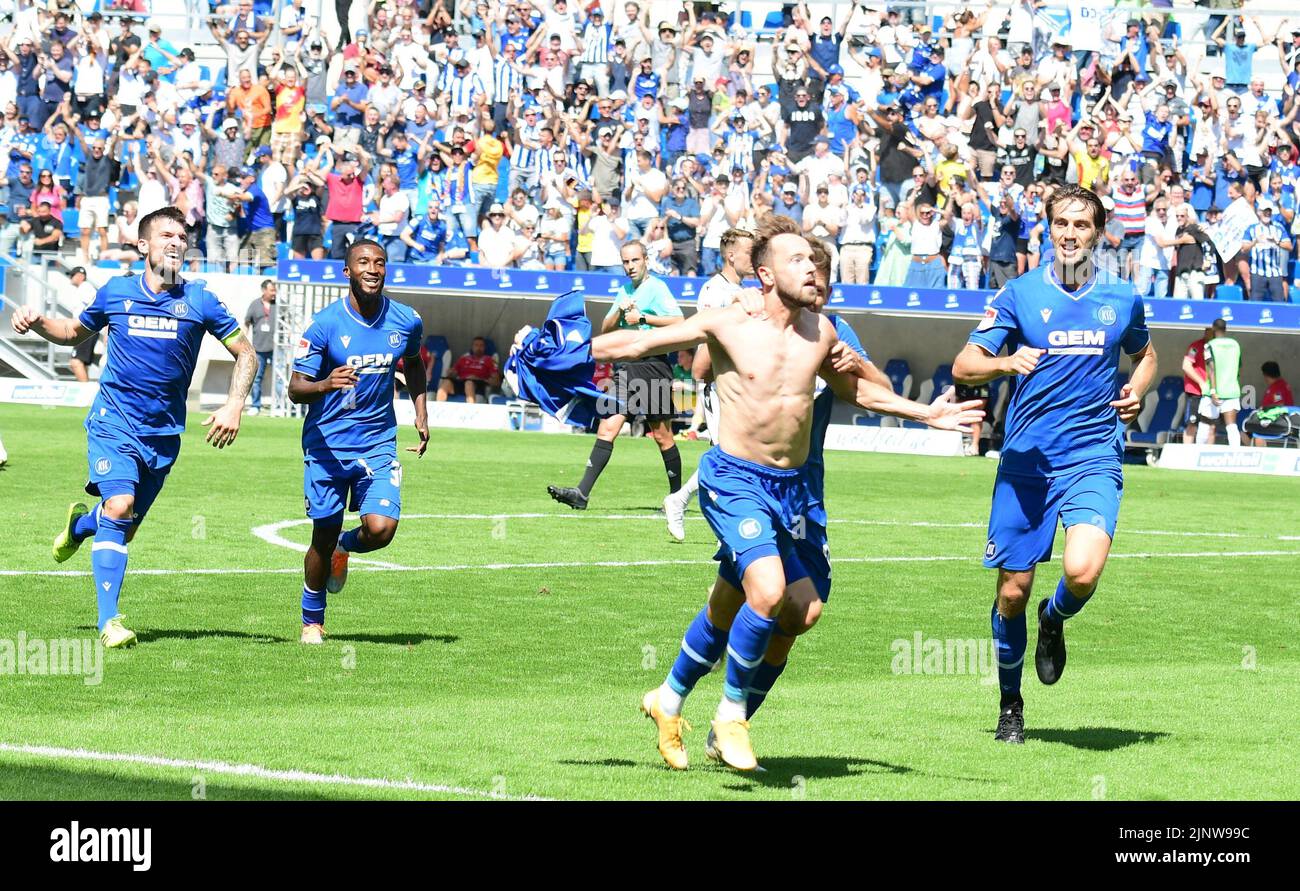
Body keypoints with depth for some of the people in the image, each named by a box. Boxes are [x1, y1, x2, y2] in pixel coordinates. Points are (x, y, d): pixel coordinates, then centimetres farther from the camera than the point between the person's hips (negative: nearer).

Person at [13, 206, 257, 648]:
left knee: (125, 527, 9)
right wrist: (37, 323, 0)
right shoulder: (115, 293, 2)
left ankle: (80, 524, 47)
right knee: (119, 507, -22)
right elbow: (74, 332, 19)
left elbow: (245, 353, 7)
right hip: (113, 424, -2)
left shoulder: (200, 300, 0)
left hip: (164, 434, 2)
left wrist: (235, 405, -7)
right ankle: (109, 621, -21)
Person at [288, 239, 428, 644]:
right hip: (327, 444, -2)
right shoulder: (325, 324, -12)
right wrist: (324, 385, -33)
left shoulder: (406, 321, -1)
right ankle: (312, 621, 26)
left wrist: (421, 413, 12)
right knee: (324, 536, 3)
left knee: (381, 528, -16)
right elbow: (295, 388, -12)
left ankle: (345, 548, 22)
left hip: (379, 443, 2)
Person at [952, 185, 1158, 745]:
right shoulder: (1020, 294, 1)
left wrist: (1136, 392, 6)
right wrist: (1007, 361, -21)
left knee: (1083, 572, -23)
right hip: (1025, 462, 0)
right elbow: (963, 367, -1)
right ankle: (1010, 704, 26)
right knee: (1013, 590, 3)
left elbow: (1144, 354, 27)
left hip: (1094, 460, 0)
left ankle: (1055, 620, 14)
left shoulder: (1121, 298, 7)